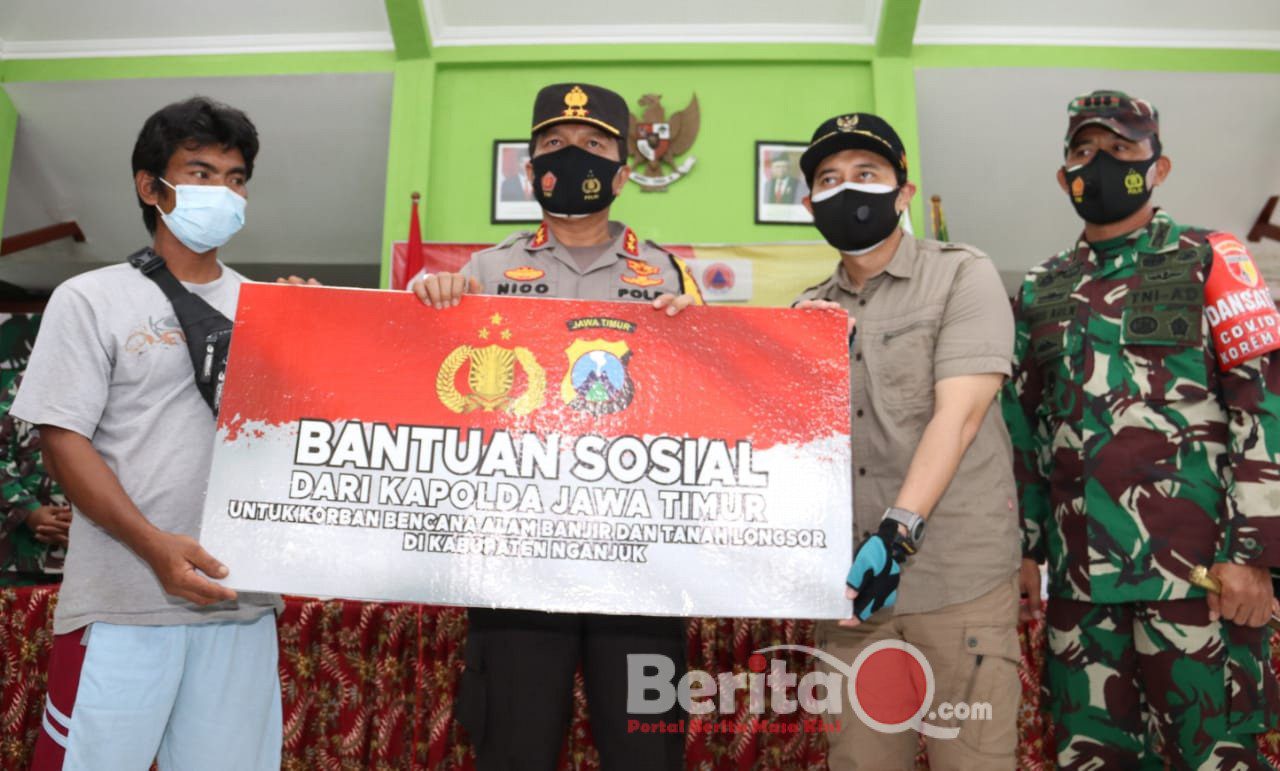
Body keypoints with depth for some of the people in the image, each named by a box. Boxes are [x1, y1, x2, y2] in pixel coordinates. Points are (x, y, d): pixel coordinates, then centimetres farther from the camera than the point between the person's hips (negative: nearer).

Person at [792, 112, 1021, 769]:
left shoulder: (962, 276, -2)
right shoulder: (812, 309, 12)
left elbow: (959, 414, -14)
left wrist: (900, 529, -24)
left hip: (958, 583, -4)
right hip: (850, 579, 4)